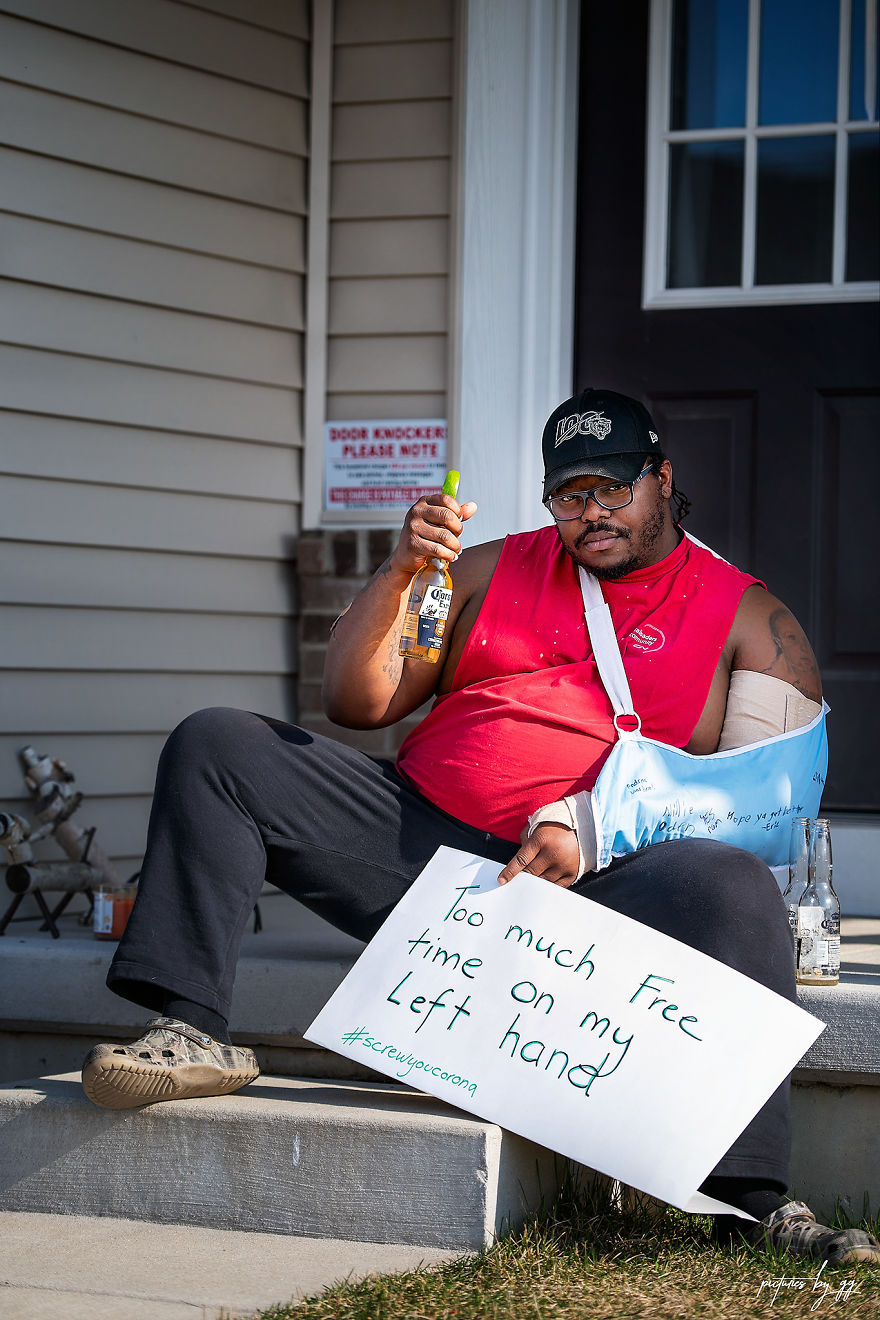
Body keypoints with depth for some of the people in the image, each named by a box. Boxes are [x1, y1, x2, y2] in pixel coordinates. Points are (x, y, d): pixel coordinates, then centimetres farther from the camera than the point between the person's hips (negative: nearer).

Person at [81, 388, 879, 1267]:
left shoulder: (746, 617, 10)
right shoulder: (493, 570, 20)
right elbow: (356, 704, 15)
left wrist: (585, 830, -17)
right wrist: (400, 573, -3)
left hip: (596, 880, -3)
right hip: (419, 842, 4)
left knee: (735, 889, -35)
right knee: (214, 746, -10)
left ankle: (752, 1200, -34)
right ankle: (191, 1030, -21)